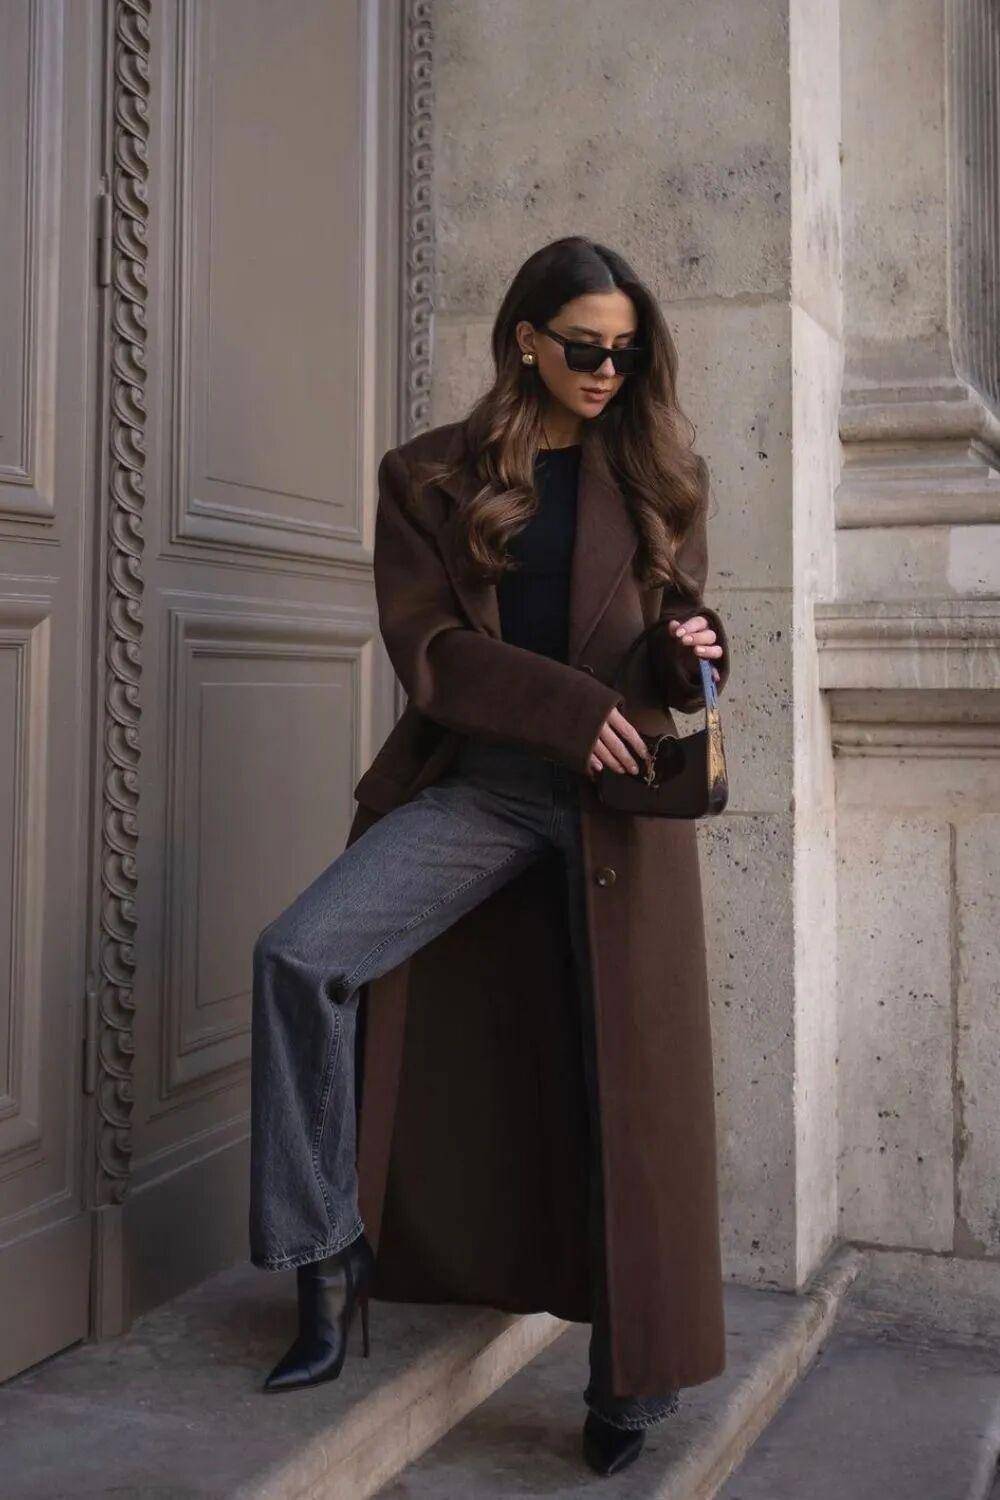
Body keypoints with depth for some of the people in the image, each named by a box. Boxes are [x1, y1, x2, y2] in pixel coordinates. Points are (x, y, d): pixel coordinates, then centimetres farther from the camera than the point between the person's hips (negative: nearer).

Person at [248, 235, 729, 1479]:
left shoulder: (659, 470, 13)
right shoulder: (429, 475, 8)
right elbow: (425, 650, -2)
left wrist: (690, 650, -8)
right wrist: (568, 703, -16)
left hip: (615, 787, 0)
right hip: (483, 781, 0)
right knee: (296, 957, -19)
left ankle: (630, 1382, 7)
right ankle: (328, 1262, -4)